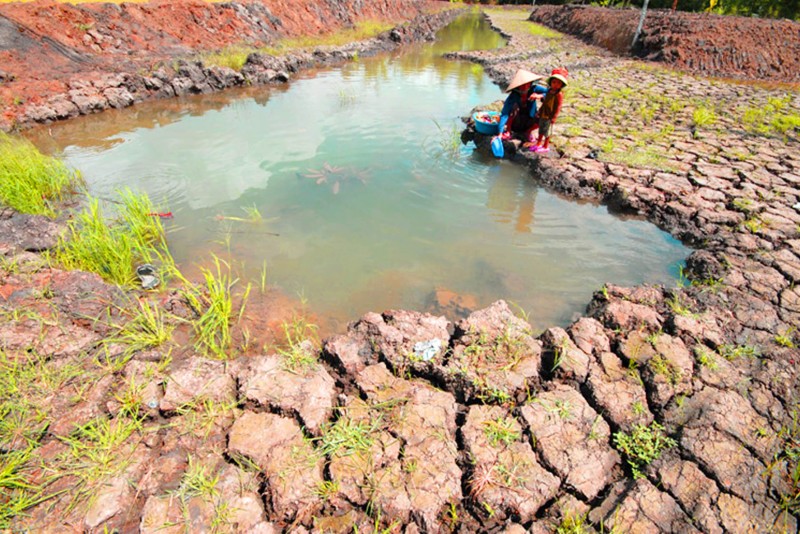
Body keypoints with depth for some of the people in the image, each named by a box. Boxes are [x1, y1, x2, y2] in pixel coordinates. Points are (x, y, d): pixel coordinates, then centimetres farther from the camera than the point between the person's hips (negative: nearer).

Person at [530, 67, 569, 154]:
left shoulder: (559, 95, -18)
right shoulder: (549, 91, 6)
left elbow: (558, 108, -19)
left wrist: (554, 118, -22)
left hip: (549, 117, -7)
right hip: (543, 115, 7)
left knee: (547, 132, 4)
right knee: (541, 130, 18)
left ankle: (546, 147, 17)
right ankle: (538, 143, 33)